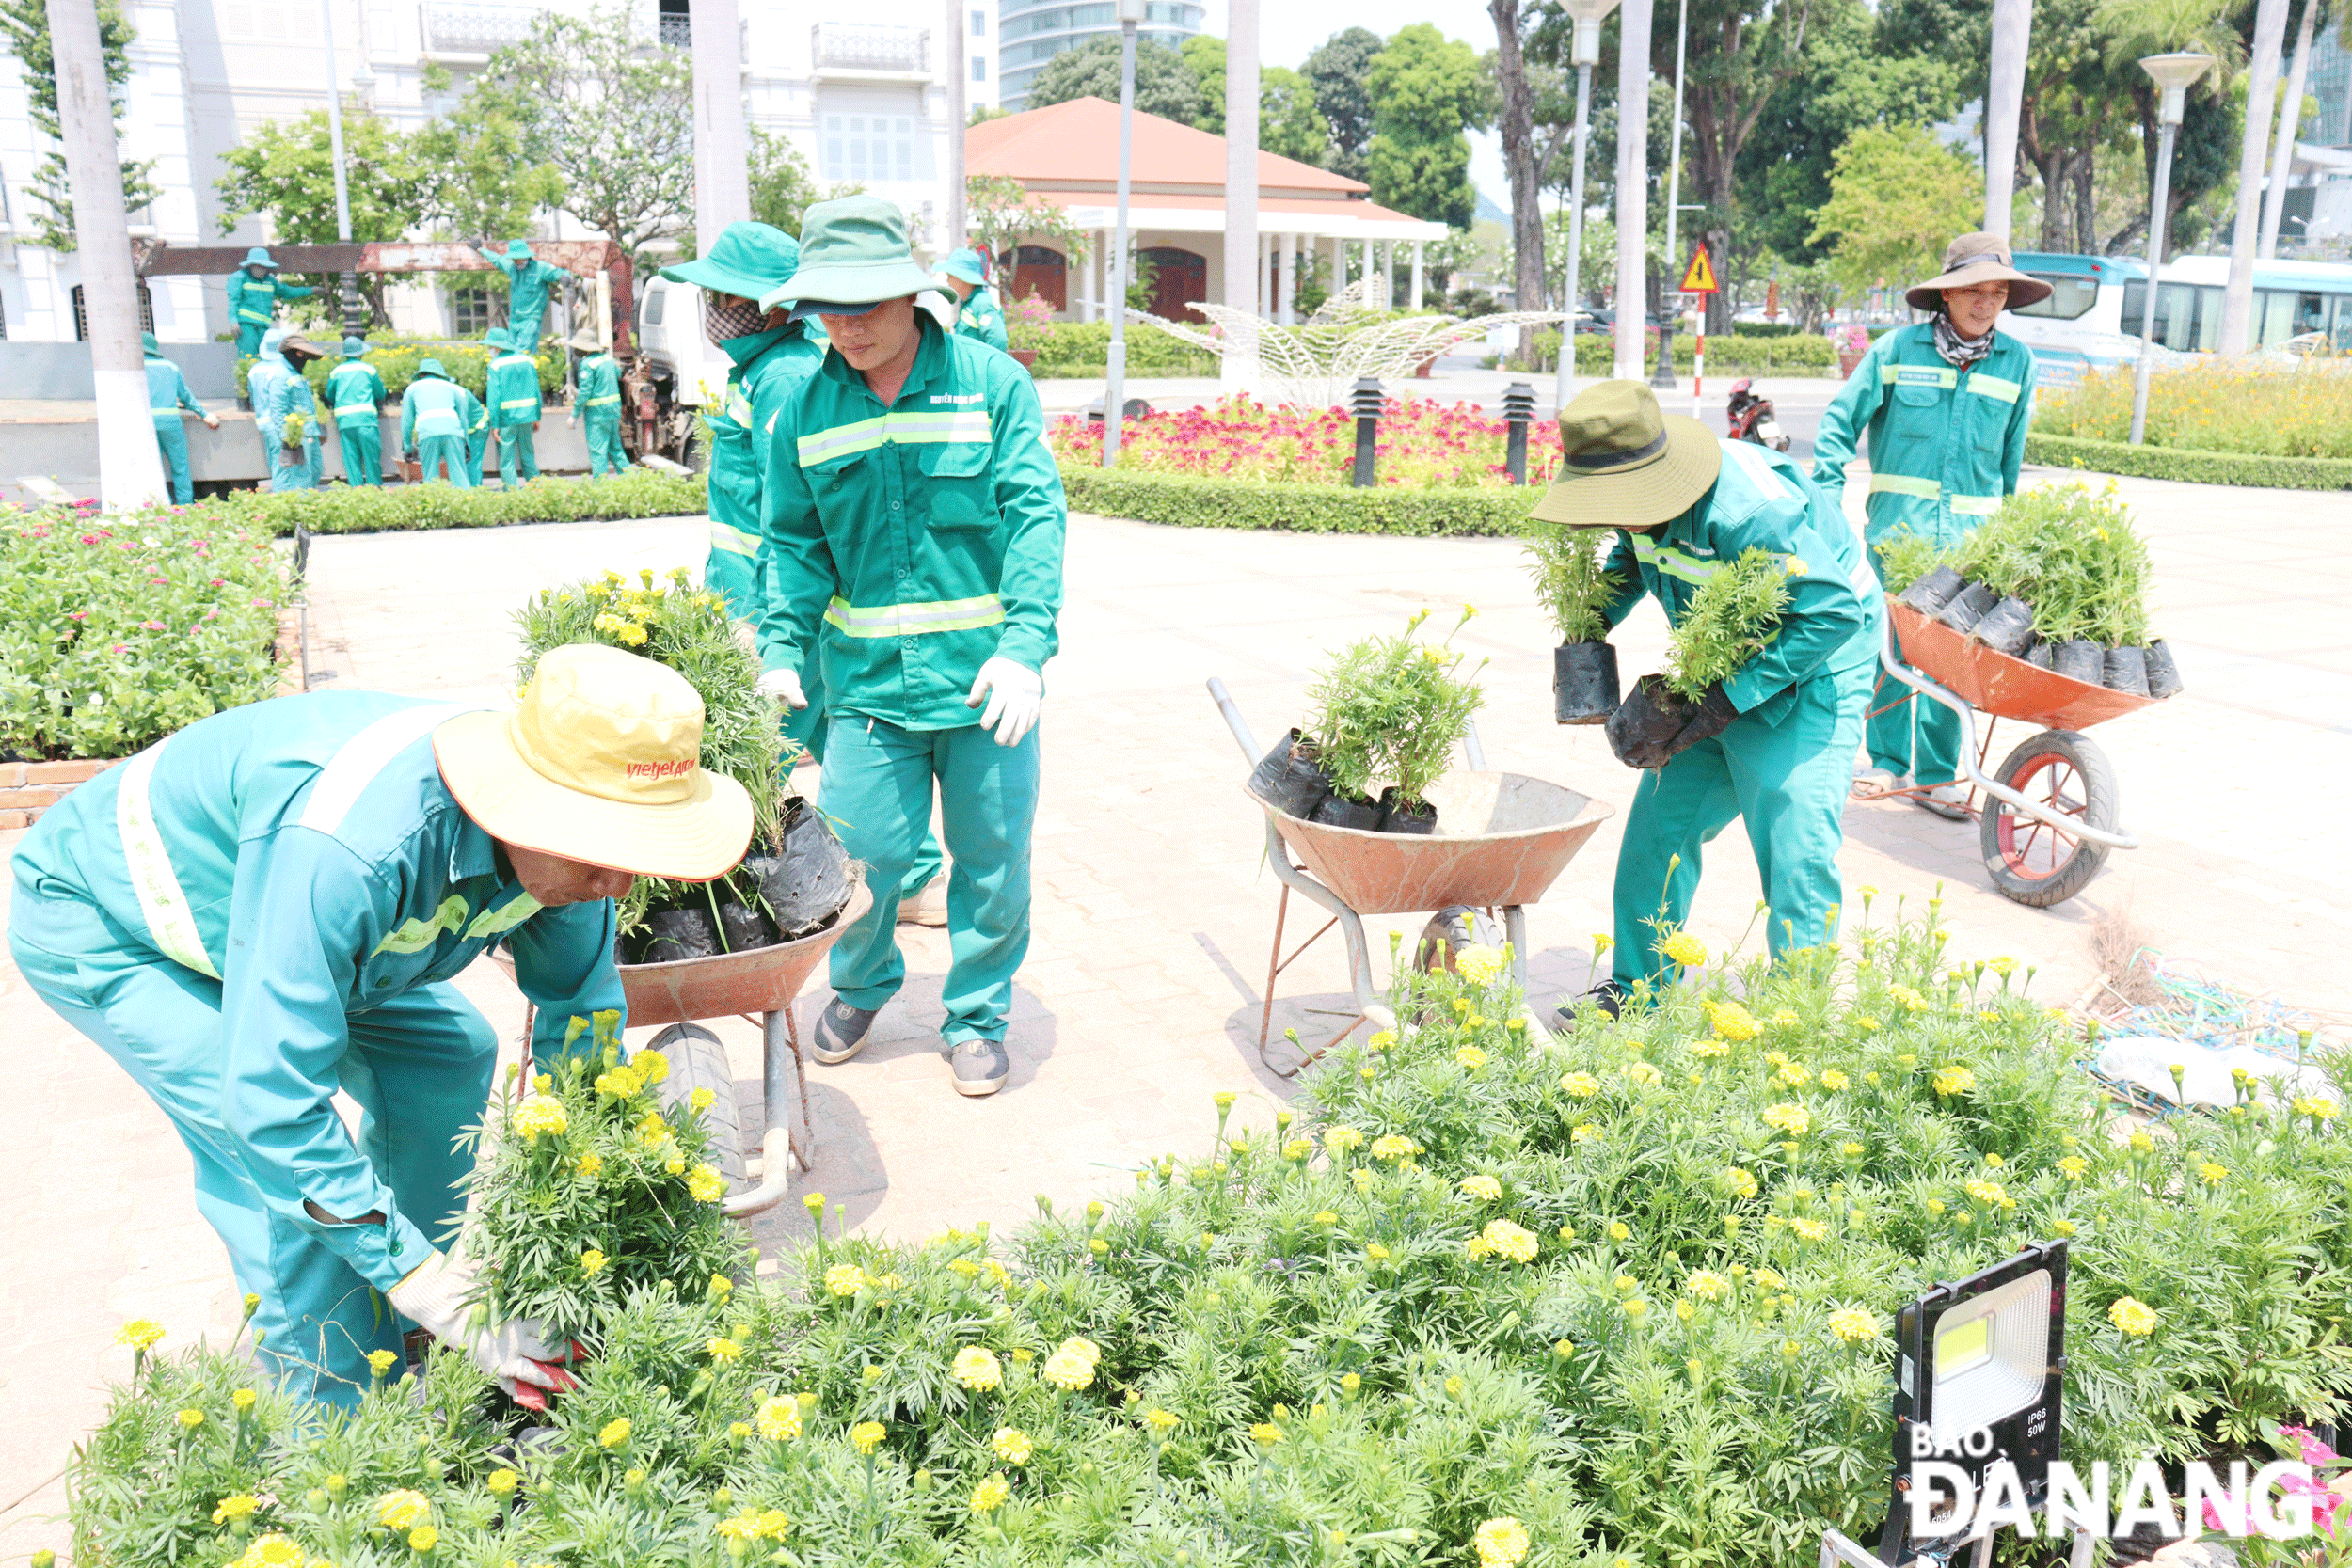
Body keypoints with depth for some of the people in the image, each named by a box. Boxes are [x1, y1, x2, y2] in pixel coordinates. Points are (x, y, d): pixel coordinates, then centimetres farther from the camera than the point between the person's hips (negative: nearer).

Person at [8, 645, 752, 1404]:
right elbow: (271, 1097, -41)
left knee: (449, 1055, 4)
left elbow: (582, 1008, -5)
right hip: (98, 919, -7)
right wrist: (437, 1289, -37)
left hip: (234, 892, 7)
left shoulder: (558, 839, -21)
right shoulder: (343, 847, -45)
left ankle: (397, 1347, 17)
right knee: (272, 1156, -22)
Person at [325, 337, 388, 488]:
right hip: (365, 419, -3)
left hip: (344, 420, 3)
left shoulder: (336, 372, 11)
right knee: (372, 456, 1)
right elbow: (381, 395, 10)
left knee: (351, 459, 5)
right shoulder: (368, 369, 4)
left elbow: (329, 396, 16)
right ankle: (376, 486, 0)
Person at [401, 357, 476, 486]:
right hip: (452, 431, 1)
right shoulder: (452, 387, 30)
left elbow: (406, 421, 25)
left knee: (431, 477, 1)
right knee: (459, 476, -5)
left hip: (427, 433, -1)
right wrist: (465, 445, 30)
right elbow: (463, 416, 27)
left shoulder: (413, 388, 28)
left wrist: (407, 448, 28)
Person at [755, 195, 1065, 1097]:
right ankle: (860, 987, 34)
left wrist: (1025, 647, -21)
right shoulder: (806, 409, 4)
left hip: (983, 677, -1)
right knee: (858, 854, 4)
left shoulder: (992, 385, -4)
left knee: (993, 858, 8)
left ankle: (977, 1015, 30)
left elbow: (1035, 514, -10)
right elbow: (793, 543, 7)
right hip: (866, 680, 2)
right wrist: (782, 649, -8)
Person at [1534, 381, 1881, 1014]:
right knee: (1664, 815, 5)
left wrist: (1728, 701, -31)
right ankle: (1638, 988, 18)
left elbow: (1835, 611, -32)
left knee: (1794, 840, -15)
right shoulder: (1648, 490, -9)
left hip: (1815, 661, -7)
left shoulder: (1749, 510, -35)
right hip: (1722, 663, 8)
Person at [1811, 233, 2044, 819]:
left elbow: (2013, 456, 16)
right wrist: (1826, 495, -1)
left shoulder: (2018, 363, 7)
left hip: (1970, 533, 2)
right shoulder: (1897, 349, -1)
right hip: (1897, 523, -1)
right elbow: (1841, 419, 5)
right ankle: (1888, 761, 18)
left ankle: (1936, 775, 13)